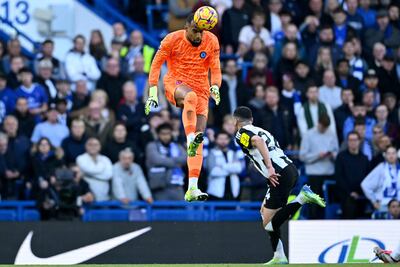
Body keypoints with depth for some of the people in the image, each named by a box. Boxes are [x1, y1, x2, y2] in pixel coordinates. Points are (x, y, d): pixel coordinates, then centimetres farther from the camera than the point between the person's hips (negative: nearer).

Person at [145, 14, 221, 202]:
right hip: (175, 83, -3)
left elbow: (215, 68, 4)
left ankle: (192, 188, -14)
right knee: (191, 96, -41)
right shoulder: (173, 39, -7)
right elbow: (156, 64, -1)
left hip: (200, 89, 3)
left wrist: (215, 87, -16)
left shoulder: (212, 41, 0)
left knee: (200, 137, -10)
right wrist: (153, 92, -7)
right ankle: (191, 140, -51)